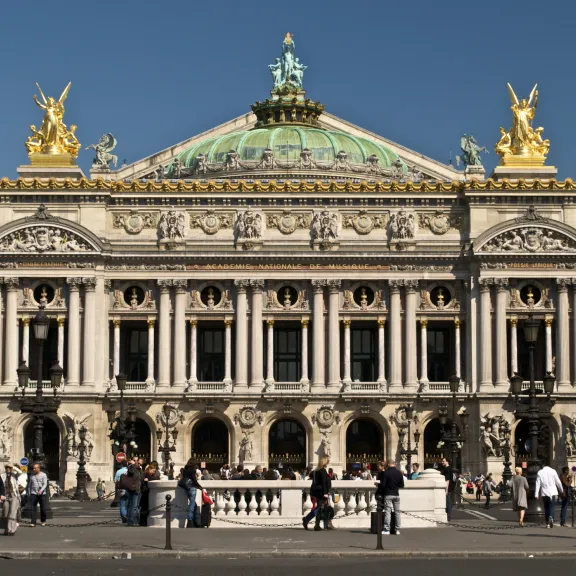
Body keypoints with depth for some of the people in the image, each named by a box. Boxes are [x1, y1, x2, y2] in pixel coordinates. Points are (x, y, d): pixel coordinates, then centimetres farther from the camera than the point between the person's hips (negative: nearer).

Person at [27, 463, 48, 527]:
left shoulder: (43, 475, 0)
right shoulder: (31, 476, 11)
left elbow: (45, 484, -9)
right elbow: (29, 485, 19)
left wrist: (41, 490, -26)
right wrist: (29, 494, 14)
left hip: (42, 494, -2)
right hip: (33, 493, 2)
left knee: (43, 508, 4)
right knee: (32, 508, -9)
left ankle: (43, 521, 23)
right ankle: (33, 522, -11)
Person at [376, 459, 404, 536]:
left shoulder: (385, 473, -8)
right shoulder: (399, 473, 4)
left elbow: (382, 484, -11)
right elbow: (402, 485, 6)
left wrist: (379, 493, 7)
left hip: (388, 495, -3)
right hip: (396, 494, 4)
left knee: (387, 512, -3)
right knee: (397, 512, 8)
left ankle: (386, 529, -6)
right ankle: (397, 529, 8)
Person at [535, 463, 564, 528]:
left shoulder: (540, 472, 5)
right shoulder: (553, 471, 2)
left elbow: (538, 484, 2)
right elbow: (558, 482, 4)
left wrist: (537, 494, 1)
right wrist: (562, 490, 16)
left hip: (544, 493, 1)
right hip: (553, 492, -1)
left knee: (546, 508, 10)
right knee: (552, 506, -4)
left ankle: (547, 523, 9)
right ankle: (551, 518, -31)